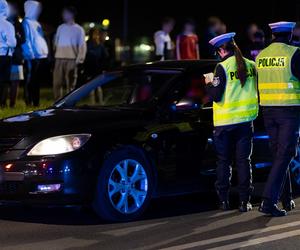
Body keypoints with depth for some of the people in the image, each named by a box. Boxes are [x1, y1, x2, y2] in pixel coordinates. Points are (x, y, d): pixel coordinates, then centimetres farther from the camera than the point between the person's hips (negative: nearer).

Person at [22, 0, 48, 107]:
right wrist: (31, 54, -19)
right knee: (30, 80, -7)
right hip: (32, 57, -9)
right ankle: (29, 103, -6)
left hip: (41, 56, 9)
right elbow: (26, 40, -13)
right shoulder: (26, 22, -5)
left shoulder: (36, 23, 22)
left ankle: (36, 103, 18)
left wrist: (46, 52, 16)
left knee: (37, 81, 12)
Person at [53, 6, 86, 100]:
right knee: (57, 83, 1)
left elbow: (82, 45, 0)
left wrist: (79, 59, -10)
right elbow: (56, 42, 16)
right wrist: (54, 54, 7)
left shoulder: (78, 29, 3)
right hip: (59, 59, 4)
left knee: (70, 84, 0)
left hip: (71, 59, -4)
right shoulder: (60, 28, 14)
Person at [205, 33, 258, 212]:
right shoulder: (251, 66, 3)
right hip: (246, 120, 3)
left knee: (224, 161, 8)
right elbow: (258, 92, 11)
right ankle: (245, 201, 2)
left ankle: (224, 200, 8)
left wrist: (209, 83, 4)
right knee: (244, 160, 6)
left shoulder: (223, 67, -11)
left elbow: (216, 96, -13)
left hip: (224, 122, -3)